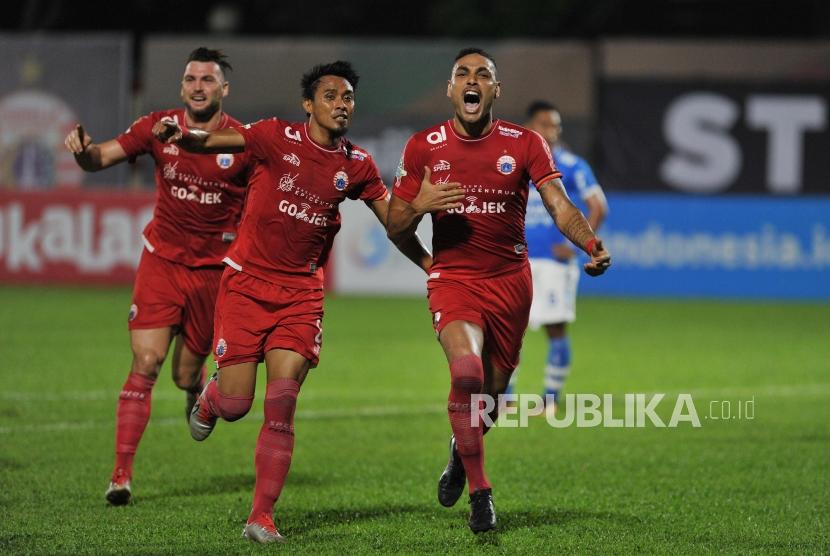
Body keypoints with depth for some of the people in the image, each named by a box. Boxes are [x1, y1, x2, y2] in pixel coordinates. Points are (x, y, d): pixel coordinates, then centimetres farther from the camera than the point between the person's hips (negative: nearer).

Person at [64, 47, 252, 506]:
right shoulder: (159, 126, -3)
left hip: (213, 269, 0)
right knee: (146, 363, -13)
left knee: (186, 375, 7)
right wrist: (83, 149, -26)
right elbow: (100, 158, -4)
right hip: (162, 260, 0)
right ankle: (122, 473, -9)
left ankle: (199, 390, 47)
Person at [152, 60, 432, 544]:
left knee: (281, 407, -11)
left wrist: (431, 264, 9)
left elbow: (395, 222, 13)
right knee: (235, 405, -3)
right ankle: (209, 398, 36)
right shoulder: (280, 137, -7)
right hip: (247, 282, -2)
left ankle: (262, 517, -5)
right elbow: (213, 141, -10)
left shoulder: (356, 166, 4)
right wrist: (182, 135, -31)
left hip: (302, 291, 2)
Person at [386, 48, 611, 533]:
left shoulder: (525, 143, -1)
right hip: (453, 278, -2)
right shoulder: (423, 147, 0)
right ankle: (479, 490, -14)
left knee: (492, 390, 9)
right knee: (467, 370, -27)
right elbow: (396, 232, 4)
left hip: (510, 280, 2)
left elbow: (561, 207, -11)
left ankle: (462, 450, 46)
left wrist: (593, 244, -31)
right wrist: (418, 206, -19)